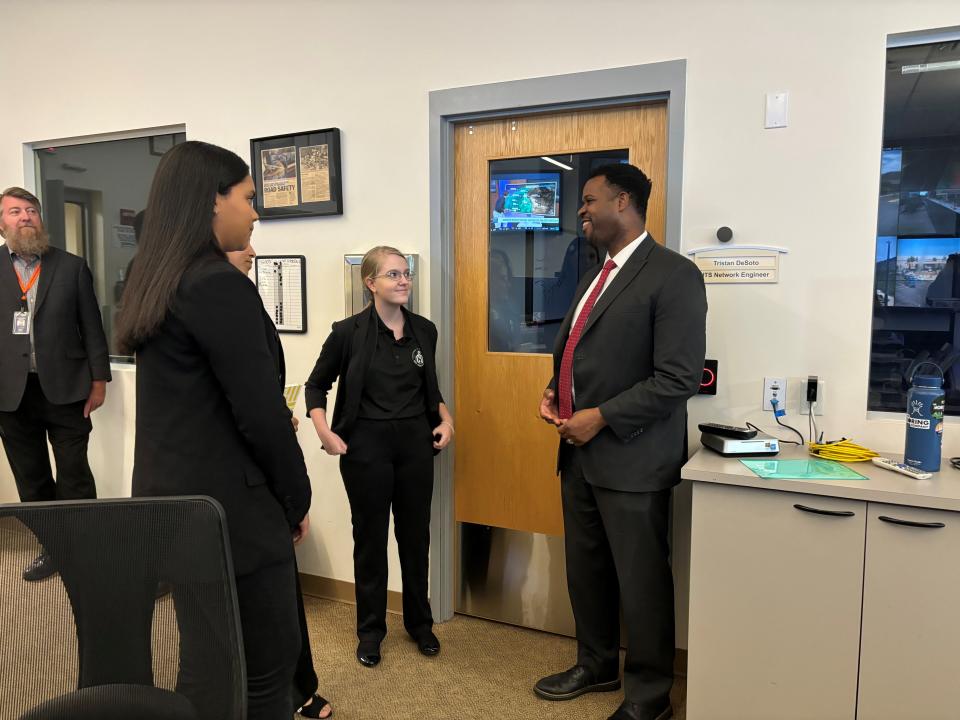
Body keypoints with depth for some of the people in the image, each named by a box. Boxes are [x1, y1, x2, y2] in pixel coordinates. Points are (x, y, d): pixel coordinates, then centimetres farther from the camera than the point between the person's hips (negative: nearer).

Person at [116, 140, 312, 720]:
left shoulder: (156, 283, 9)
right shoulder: (221, 285, -19)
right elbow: (260, 412, -19)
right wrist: (298, 499, -6)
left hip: (172, 495, 9)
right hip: (227, 505, -9)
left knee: (208, 658, 21)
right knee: (265, 666, 6)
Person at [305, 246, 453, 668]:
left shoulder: (425, 330, 3)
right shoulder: (349, 331, -8)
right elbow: (317, 385, 2)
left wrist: (445, 418, 2)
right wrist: (325, 433, -10)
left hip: (416, 443, 3)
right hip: (367, 445, -3)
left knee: (416, 534, 13)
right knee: (370, 537, 9)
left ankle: (419, 623, 32)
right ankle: (371, 629, 27)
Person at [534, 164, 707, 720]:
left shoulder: (673, 275, -13)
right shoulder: (597, 275, 14)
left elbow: (679, 378, -19)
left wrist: (602, 418, -19)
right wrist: (556, 392, 4)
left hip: (630, 458, -8)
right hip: (579, 452, 8)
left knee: (640, 581, 7)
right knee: (586, 570, 20)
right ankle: (597, 665, 41)